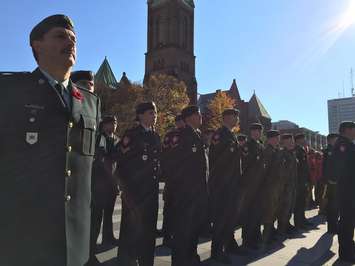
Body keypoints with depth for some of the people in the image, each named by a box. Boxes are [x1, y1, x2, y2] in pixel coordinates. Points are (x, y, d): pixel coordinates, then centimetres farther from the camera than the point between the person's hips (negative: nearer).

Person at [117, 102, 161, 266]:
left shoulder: (156, 137, 13)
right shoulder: (131, 134, -5)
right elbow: (122, 162, -7)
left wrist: (157, 181, 11)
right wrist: (125, 187, -10)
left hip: (151, 189, 6)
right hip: (134, 189, -6)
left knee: (149, 227, 11)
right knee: (132, 227, 1)